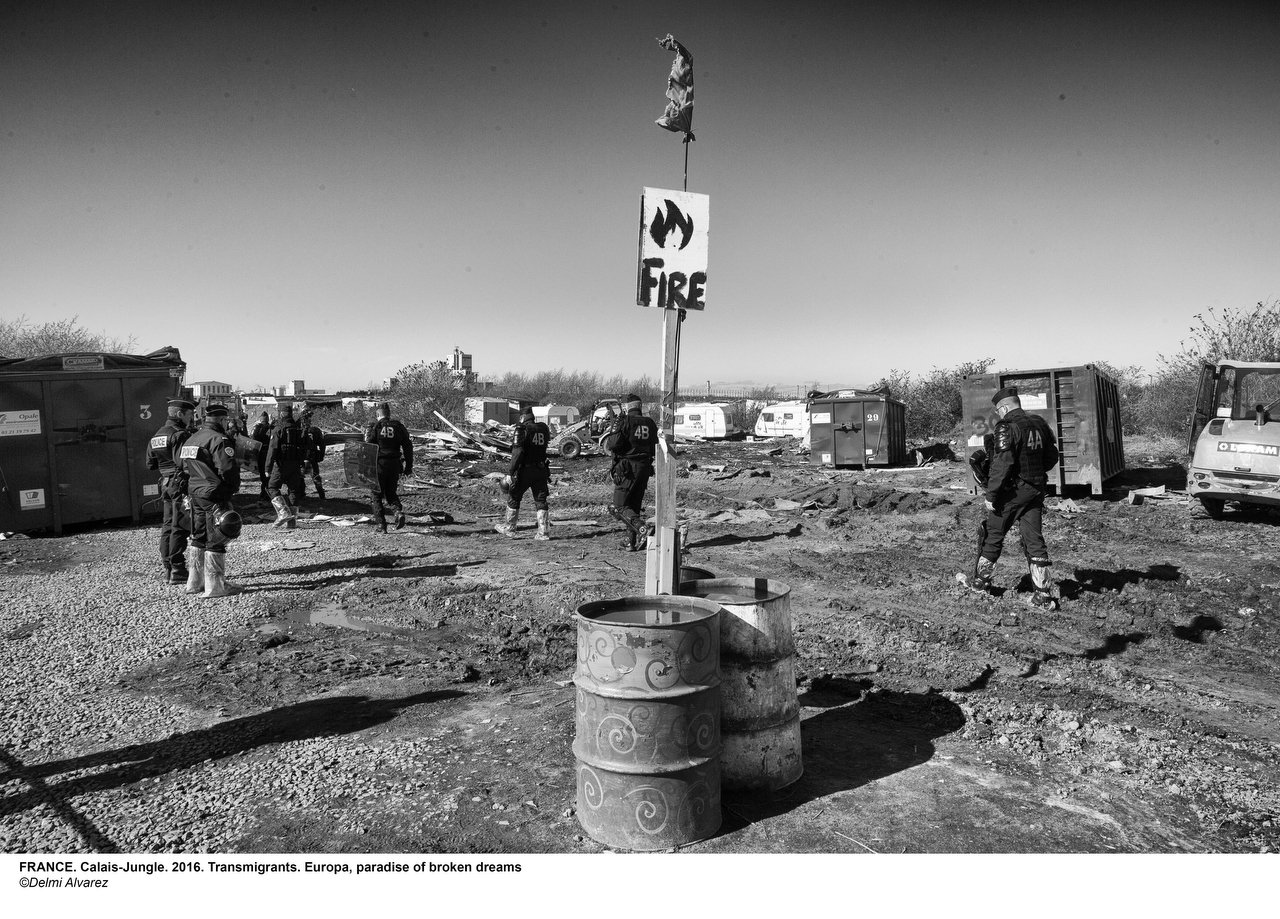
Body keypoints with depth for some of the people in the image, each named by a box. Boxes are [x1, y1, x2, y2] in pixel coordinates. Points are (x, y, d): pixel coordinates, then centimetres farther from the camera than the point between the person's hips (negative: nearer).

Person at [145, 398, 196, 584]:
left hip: (165, 484, 9)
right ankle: (177, 571, -4)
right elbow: (183, 462, -25)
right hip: (181, 485, -9)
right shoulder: (180, 434, -14)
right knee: (180, 527, -6)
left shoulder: (157, 436, 15)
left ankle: (168, 569, 19)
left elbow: (150, 464, 18)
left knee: (168, 526, 13)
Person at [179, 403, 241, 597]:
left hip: (195, 494, 9)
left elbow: (185, 467, 17)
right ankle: (215, 586, 1)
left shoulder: (191, 439, 14)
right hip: (215, 495, -9)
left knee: (199, 538, 18)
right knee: (216, 541, -3)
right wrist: (234, 487, -6)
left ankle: (194, 582, 26)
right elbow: (227, 468, -22)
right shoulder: (218, 439, -15)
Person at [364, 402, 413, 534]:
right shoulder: (399, 427, 5)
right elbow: (408, 447, 6)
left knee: (376, 495, 8)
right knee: (391, 492, 20)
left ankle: (382, 524, 3)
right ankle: (399, 511, -8)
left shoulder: (374, 427, -5)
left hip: (378, 465, -3)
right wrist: (409, 466, 12)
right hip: (394, 466, 4)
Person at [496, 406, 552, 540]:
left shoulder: (522, 429, -11)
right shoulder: (544, 428, 6)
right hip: (541, 471, 5)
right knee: (541, 501, 7)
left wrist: (510, 473, -17)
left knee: (513, 498, 11)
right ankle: (544, 532, 2)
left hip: (525, 470, -5)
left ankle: (509, 528, 21)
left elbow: (517, 452, -18)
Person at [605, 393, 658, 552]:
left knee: (619, 507, -2)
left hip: (626, 469, -6)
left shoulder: (625, 422, -10)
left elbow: (614, 443, -19)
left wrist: (607, 441, 3)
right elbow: (656, 448, 12)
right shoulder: (650, 423, 8)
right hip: (645, 468, 6)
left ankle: (642, 529, -23)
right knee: (634, 506, 15)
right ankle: (632, 542, 17)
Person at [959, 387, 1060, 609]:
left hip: (1012, 491, -7)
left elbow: (1002, 465, -22)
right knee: (1034, 540, 8)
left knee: (993, 535, 10)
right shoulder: (1040, 424, 7)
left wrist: (990, 494, -17)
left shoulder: (1007, 428, -16)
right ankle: (1044, 596, 7)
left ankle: (979, 581, 25)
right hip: (1036, 490, 7)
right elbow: (1052, 457, 15)